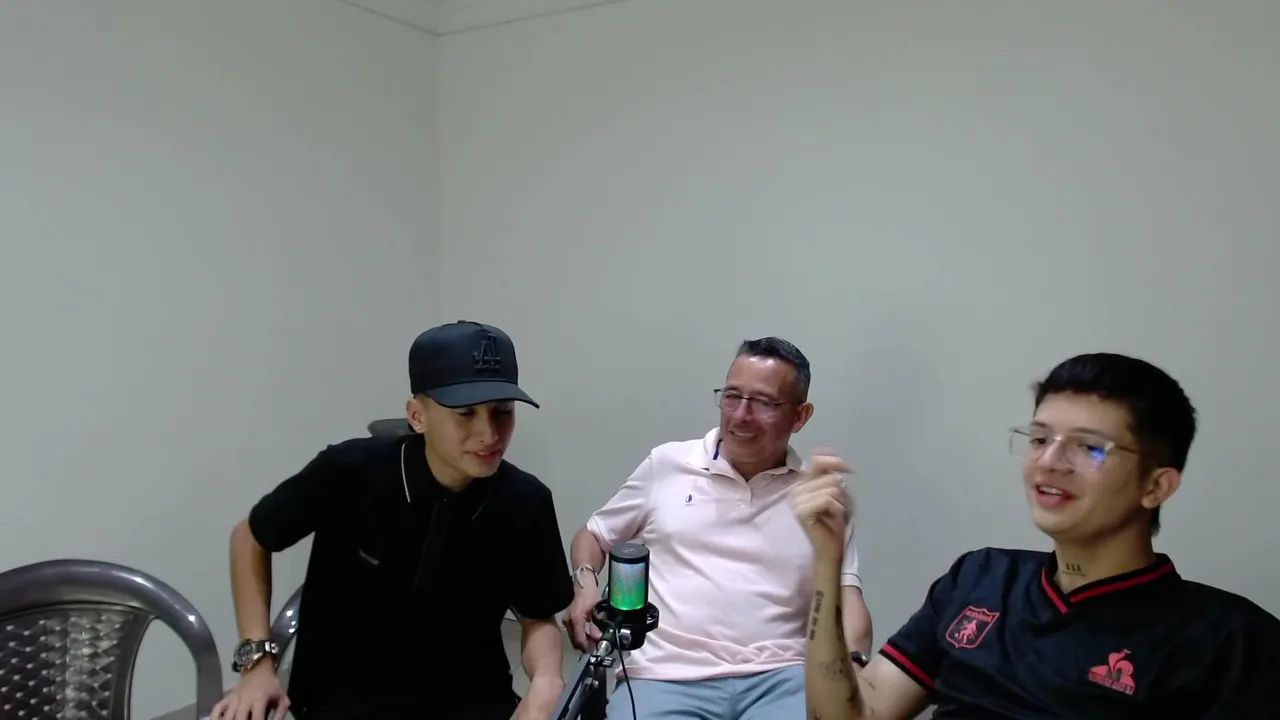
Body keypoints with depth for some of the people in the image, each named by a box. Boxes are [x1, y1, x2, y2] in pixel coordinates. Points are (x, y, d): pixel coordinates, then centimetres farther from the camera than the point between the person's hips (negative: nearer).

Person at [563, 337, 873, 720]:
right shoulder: (666, 464, 10)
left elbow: (848, 600, 7)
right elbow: (593, 535, 21)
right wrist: (585, 582, 0)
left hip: (778, 678, 1)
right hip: (666, 675, 0)